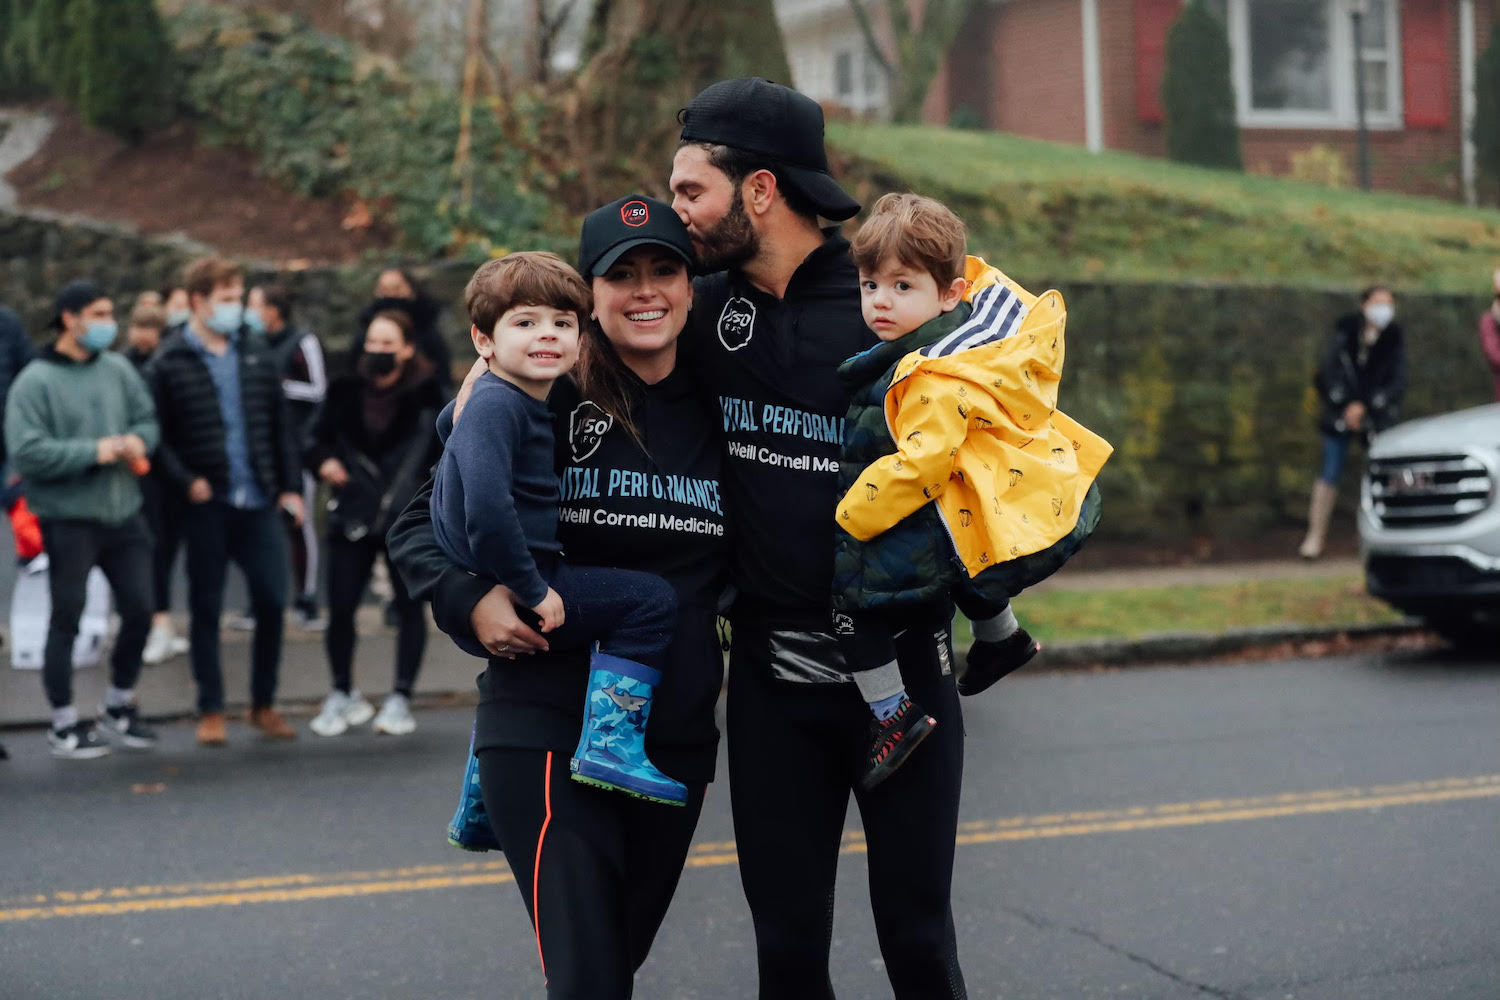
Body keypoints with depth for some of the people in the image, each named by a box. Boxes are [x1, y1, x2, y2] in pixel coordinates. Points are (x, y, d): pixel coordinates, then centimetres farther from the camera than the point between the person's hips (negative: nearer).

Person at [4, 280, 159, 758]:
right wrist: (94, 451, -18)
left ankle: (119, 705, 29)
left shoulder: (118, 369, 5)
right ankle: (64, 722, 18)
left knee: (139, 610, 9)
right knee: (66, 620, 4)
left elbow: (147, 418, 13)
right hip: (68, 520, -5)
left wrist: (137, 441, -10)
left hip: (123, 513, 5)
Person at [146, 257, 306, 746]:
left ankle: (264, 704, 17)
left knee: (272, 601, 2)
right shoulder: (169, 363, -3)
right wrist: (185, 481, -16)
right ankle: (210, 711, 16)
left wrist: (290, 485, 6)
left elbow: (280, 424, 11)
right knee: (206, 609, 5)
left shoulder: (256, 352, 9)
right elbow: (156, 434, -5)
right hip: (206, 504, -3)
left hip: (260, 502, 3)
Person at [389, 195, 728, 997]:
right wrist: (470, 600, -16)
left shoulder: (717, 414, 6)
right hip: (550, 728, -5)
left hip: (677, 740, 5)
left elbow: (739, 561, 22)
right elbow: (419, 523, -1)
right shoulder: (545, 401, -6)